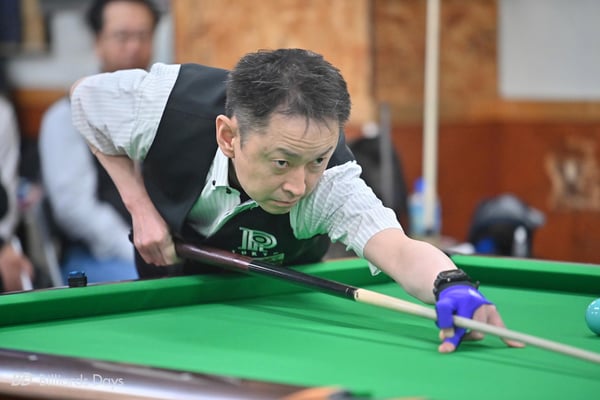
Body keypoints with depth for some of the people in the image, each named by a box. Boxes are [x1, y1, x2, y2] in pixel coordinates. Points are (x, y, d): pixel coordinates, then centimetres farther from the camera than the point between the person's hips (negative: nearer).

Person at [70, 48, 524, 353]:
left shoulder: (330, 181, -44)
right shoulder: (167, 104, -41)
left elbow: (399, 249, -63)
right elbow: (86, 97, -17)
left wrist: (452, 285, -86)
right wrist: (140, 206, -25)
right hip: (170, 274, 1)